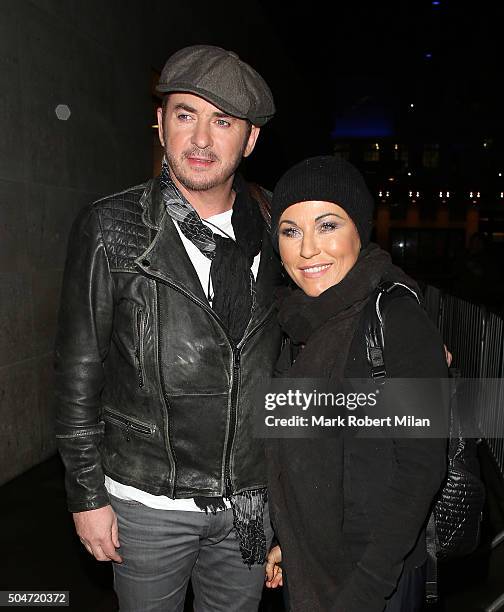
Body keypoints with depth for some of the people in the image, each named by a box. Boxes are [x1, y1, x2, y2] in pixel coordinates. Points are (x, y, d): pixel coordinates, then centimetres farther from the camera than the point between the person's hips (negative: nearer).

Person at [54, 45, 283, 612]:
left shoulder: (273, 235, -2)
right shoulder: (110, 230, -11)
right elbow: (78, 373, -8)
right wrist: (87, 496, -5)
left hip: (250, 503, 3)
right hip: (147, 503, -2)